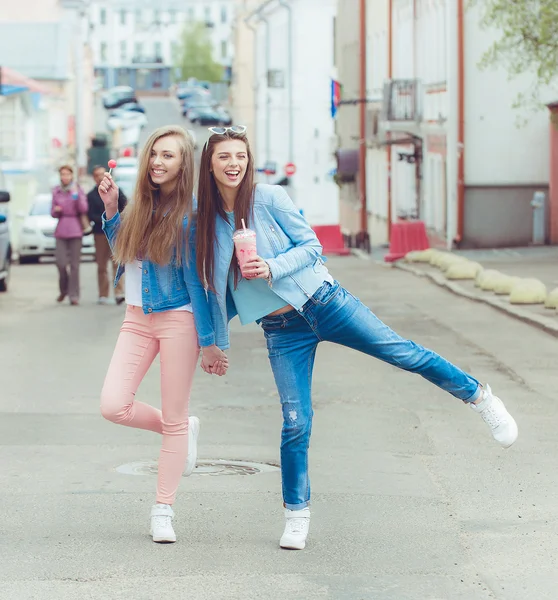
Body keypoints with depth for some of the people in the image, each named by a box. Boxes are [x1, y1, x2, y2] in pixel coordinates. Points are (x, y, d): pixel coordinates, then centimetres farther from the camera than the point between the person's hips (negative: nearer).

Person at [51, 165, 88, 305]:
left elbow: (84, 210, -5)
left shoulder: (78, 190, 3)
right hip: (61, 229, 2)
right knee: (61, 263, -7)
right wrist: (56, 210, -7)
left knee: (74, 264, -6)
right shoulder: (56, 192, 10)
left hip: (75, 229, -2)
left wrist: (77, 196, -17)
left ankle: (74, 295, -3)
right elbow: (53, 213, 14)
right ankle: (63, 289, 18)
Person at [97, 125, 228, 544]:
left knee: (174, 420, 2)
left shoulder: (189, 214, -10)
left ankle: (163, 512, 11)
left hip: (177, 319, -6)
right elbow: (123, 250, 22)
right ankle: (184, 430, 20)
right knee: (113, 406, -7)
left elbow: (197, 280, -9)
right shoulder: (140, 205, 6)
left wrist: (208, 342, -8)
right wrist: (110, 208, 8)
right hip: (137, 319, 6)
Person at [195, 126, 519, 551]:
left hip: (324, 303, -2)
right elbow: (218, 286, 14)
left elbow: (311, 246, -5)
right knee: (295, 422, -3)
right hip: (282, 331, 2)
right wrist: (216, 341, 16)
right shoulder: (207, 220, 3)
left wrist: (271, 268, -20)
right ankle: (296, 515, 11)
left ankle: (480, 398, 16)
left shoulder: (269, 198, -6)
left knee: (404, 354, -4)